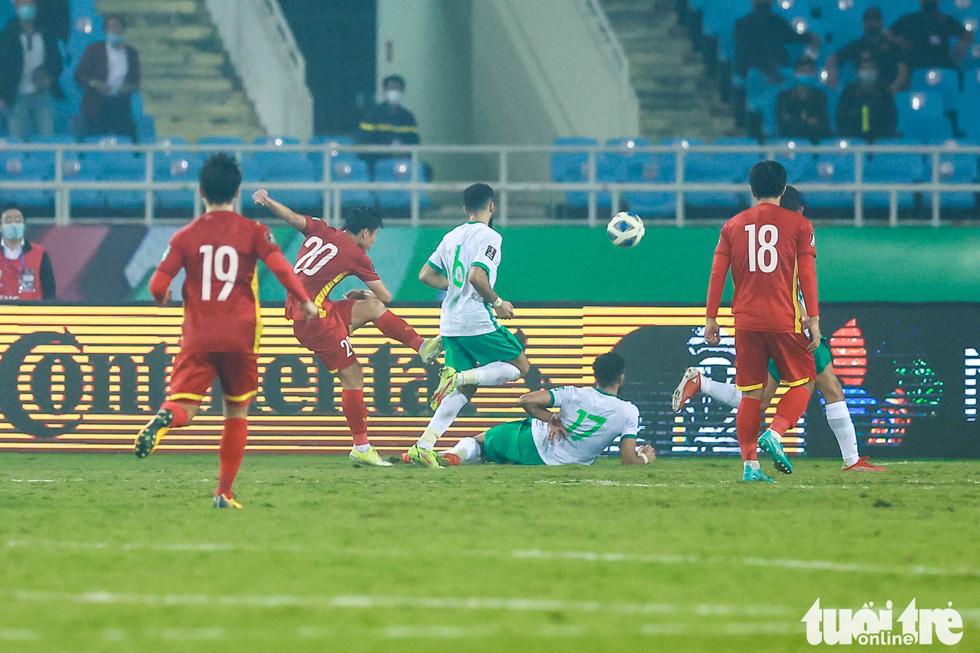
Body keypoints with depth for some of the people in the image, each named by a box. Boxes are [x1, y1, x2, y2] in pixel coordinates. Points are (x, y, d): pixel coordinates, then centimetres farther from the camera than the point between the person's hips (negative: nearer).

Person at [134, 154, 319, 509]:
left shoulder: (185, 236, 5)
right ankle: (224, 493, 11)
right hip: (239, 338, 0)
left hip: (197, 337, 0)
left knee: (183, 407, -5)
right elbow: (281, 268, -8)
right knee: (237, 413, 15)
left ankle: (163, 418, -43)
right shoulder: (253, 232, 2)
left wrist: (162, 298, 23)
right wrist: (305, 302, 7)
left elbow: (158, 286, 0)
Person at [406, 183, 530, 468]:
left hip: (450, 325, 7)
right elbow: (477, 276, -22)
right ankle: (459, 377, -14)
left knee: (464, 390, 11)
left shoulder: (451, 236, 14)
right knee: (520, 367, 8)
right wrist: (497, 302, -7)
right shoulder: (489, 236, -9)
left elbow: (426, 275, 16)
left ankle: (424, 446, -3)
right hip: (477, 322, -7)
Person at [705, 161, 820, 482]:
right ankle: (775, 433, -13)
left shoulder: (733, 225, 9)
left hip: (746, 321, 3)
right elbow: (807, 275, -4)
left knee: (751, 393, 8)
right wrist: (814, 319, -3)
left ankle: (749, 464, 1)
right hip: (784, 320, -3)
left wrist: (711, 318, 9)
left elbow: (717, 274, 5)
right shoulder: (798, 224, 1)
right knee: (803, 382, 11)